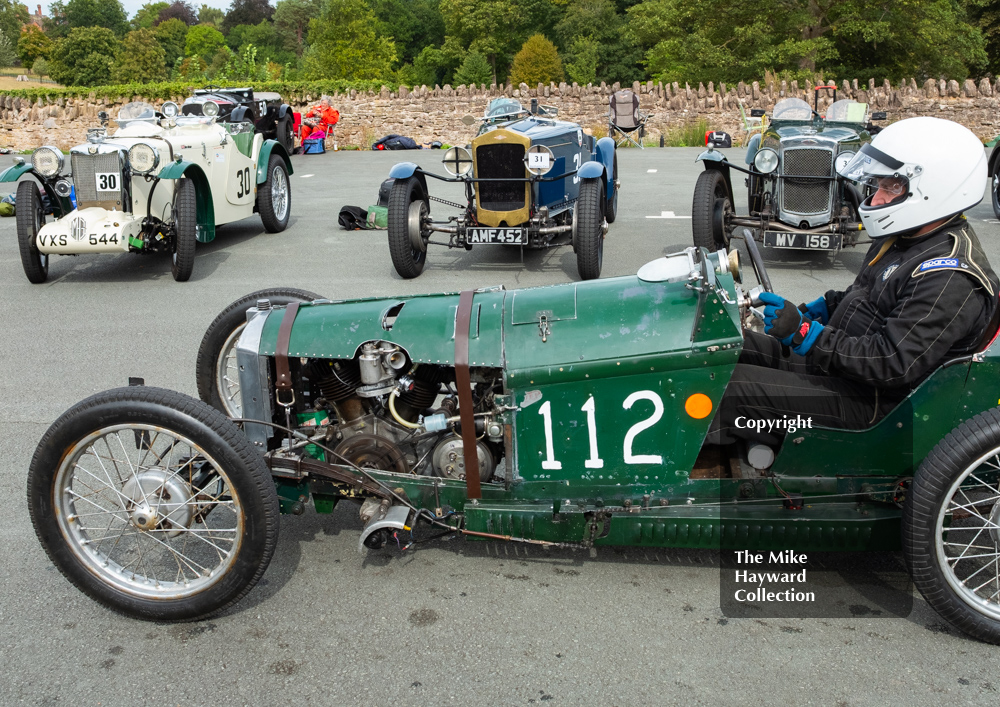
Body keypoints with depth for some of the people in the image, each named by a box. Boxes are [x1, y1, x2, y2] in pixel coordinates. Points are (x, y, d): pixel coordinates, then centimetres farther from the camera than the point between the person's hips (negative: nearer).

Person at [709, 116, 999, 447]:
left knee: (732, 388, -22)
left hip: (870, 400, -10)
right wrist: (820, 309, 6)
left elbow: (893, 365, -29)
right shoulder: (909, 235, 7)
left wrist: (804, 332, -29)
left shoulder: (950, 278, -25)